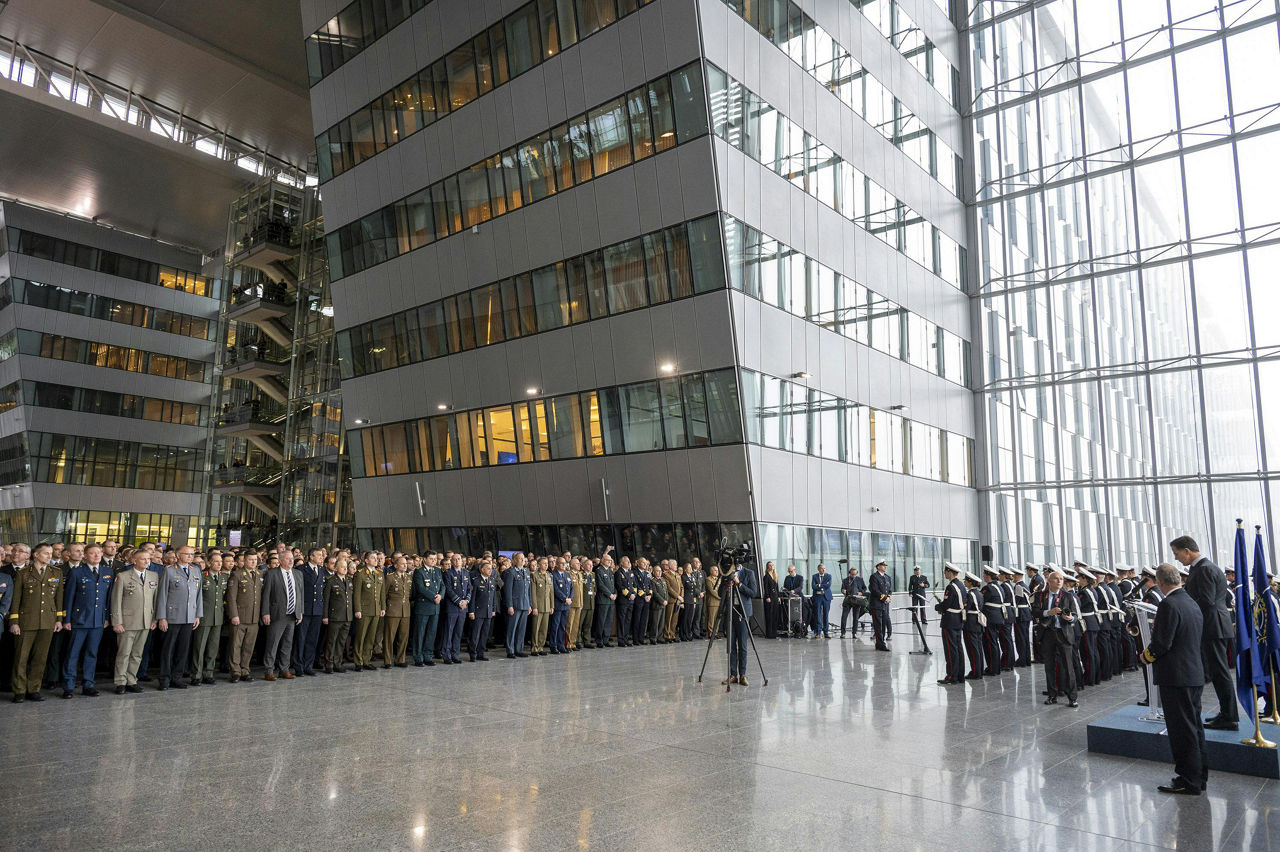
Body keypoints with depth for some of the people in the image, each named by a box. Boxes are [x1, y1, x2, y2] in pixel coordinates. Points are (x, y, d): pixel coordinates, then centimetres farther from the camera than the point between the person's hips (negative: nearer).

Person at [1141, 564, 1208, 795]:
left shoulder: (1169, 605, -20)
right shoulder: (1192, 602, 9)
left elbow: (1162, 643, -22)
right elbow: (1197, 639, 17)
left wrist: (1145, 655, -4)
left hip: (1176, 676, -9)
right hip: (1196, 674, 9)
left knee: (1182, 730, -1)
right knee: (1194, 726, 17)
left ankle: (1189, 782, 6)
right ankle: (1199, 775, 27)